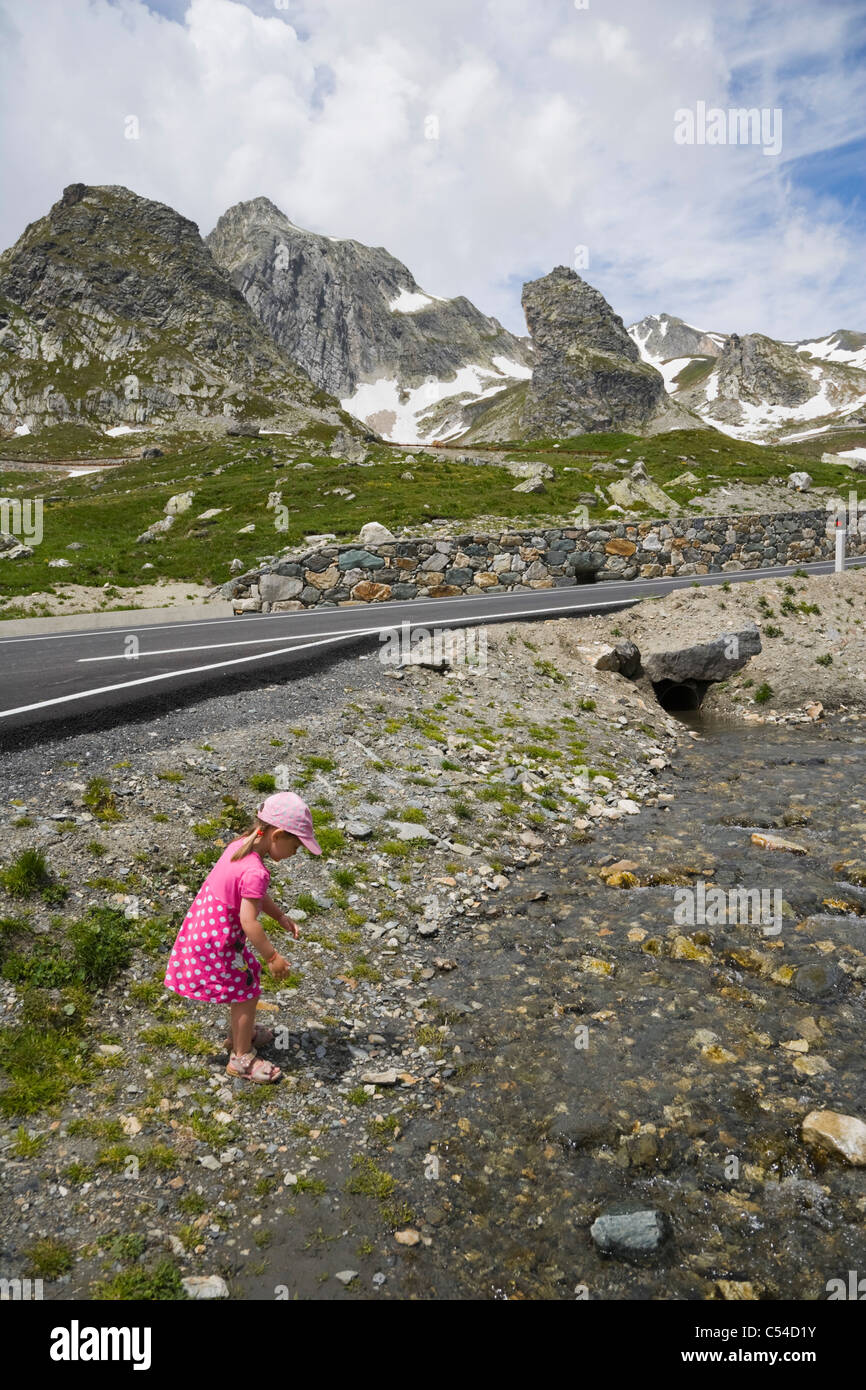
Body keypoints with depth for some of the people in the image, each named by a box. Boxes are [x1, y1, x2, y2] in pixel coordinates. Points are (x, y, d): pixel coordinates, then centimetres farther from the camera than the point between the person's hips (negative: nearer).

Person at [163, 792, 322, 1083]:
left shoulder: (240, 845, -4)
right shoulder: (255, 872, -33)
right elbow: (249, 922, -30)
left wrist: (282, 917, 9)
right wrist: (272, 956, -19)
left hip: (205, 926, 9)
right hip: (217, 941, -9)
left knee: (244, 988, 27)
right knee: (246, 992, 9)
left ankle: (240, 1034, 48)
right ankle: (242, 1058, 26)